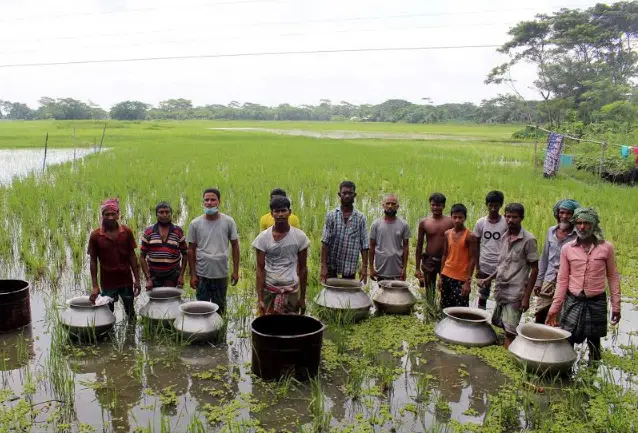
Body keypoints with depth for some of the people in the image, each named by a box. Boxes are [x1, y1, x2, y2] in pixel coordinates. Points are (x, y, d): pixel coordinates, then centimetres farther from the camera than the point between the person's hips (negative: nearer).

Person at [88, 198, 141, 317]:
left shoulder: (127, 232, -5)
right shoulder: (95, 235, -8)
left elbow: (132, 256, 1)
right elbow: (93, 261, -4)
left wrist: (137, 279, -1)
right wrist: (95, 286, -8)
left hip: (126, 281, 1)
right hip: (107, 282, -1)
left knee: (130, 312, 14)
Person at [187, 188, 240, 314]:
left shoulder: (228, 222, -5)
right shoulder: (195, 224, -4)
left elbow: (235, 246, 2)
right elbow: (191, 249, 2)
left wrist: (236, 271, -1)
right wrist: (192, 274, -1)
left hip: (221, 274, 0)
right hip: (202, 275, 0)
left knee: (220, 307, 15)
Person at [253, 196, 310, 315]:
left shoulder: (300, 236, -4)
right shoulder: (263, 238, -6)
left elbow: (303, 268, 3)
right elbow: (260, 269, -5)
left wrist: (302, 297, 5)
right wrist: (260, 298, -10)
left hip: (291, 291, 1)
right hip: (269, 290, -1)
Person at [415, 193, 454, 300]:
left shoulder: (450, 222, -3)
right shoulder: (424, 222, 0)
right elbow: (419, 246, 4)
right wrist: (417, 268, 2)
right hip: (429, 261, 1)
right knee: (429, 294, 11)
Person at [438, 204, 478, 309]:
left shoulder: (470, 236, -9)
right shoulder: (447, 234, 6)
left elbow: (472, 259, -9)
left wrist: (468, 281, -13)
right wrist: (441, 277, 10)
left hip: (461, 279, -5)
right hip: (446, 276, 5)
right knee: (445, 308, 11)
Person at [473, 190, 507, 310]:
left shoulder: (506, 223, -5)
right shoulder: (481, 222, 1)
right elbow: (476, 246, 7)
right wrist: (477, 267, 3)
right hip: (484, 266, 2)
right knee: (482, 296, 11)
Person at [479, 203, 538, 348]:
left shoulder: (528, 240, -11)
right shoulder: (506, 237, 9)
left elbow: (534, 270, -9)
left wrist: (526, 297, -12)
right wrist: (489, 279, 12)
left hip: (515, 293, -7)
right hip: (500, 290, 7)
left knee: (509, 332, -6)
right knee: (500, 325, 13)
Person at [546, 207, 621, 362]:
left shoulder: (606, 247, -4)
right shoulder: (567, 249, -2)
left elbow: (613, 277, 3)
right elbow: (562, 280, 1)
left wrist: (616, 306, 2)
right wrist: (554, 308, -1)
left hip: (597, 302, 0)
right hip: (573, 302, 1)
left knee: (594, 343, 11)